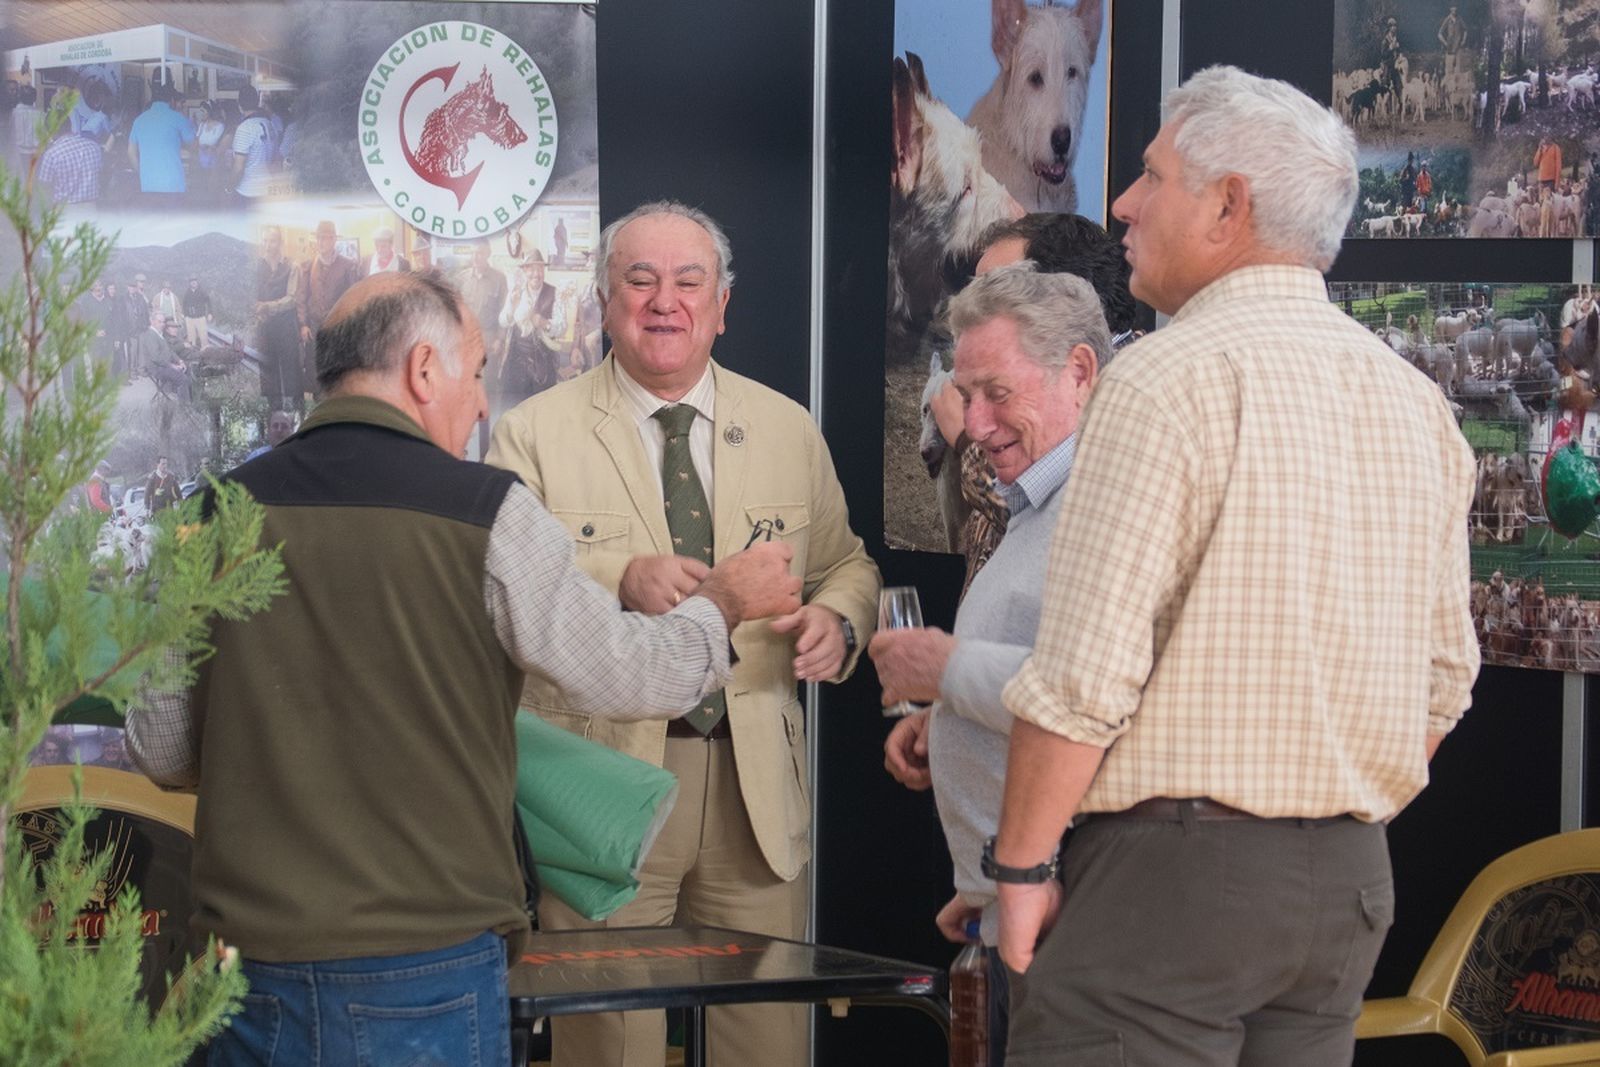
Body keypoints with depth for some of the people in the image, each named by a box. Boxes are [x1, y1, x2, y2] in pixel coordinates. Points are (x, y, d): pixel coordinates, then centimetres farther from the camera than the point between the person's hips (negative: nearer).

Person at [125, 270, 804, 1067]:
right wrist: (726, 598, 19)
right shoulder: (483, 512, -9)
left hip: (256, 957, 4)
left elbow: (161, 751, 7)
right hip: (426, 966, -3)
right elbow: (627, 678, 0)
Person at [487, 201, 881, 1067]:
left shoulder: (789, 432, 12)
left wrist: (836, 618, -5)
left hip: (757, 786, 3)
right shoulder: (533, 435, 0)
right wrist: (618, 581, -25)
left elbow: (844, 563, 19)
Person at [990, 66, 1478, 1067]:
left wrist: (1021, 868, -8)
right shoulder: (1416, 398, 10)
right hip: (1351, 882, 8)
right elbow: (1445, 679, 14)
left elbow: (1084, 677, -17)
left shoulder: (1170, 378, -12)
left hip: (1173, 870, -8)